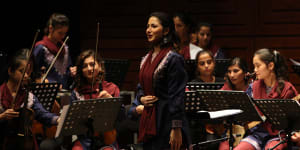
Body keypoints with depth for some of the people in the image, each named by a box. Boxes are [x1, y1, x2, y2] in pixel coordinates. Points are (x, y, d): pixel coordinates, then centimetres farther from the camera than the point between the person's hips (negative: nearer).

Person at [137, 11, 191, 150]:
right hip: (149, 120, 8)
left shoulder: (173, 59, -11)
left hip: (166, 121, -8)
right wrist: (141, 98, 1)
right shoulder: (146, 59, 13)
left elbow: (176, 96, -15)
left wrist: (176, 129, -19)